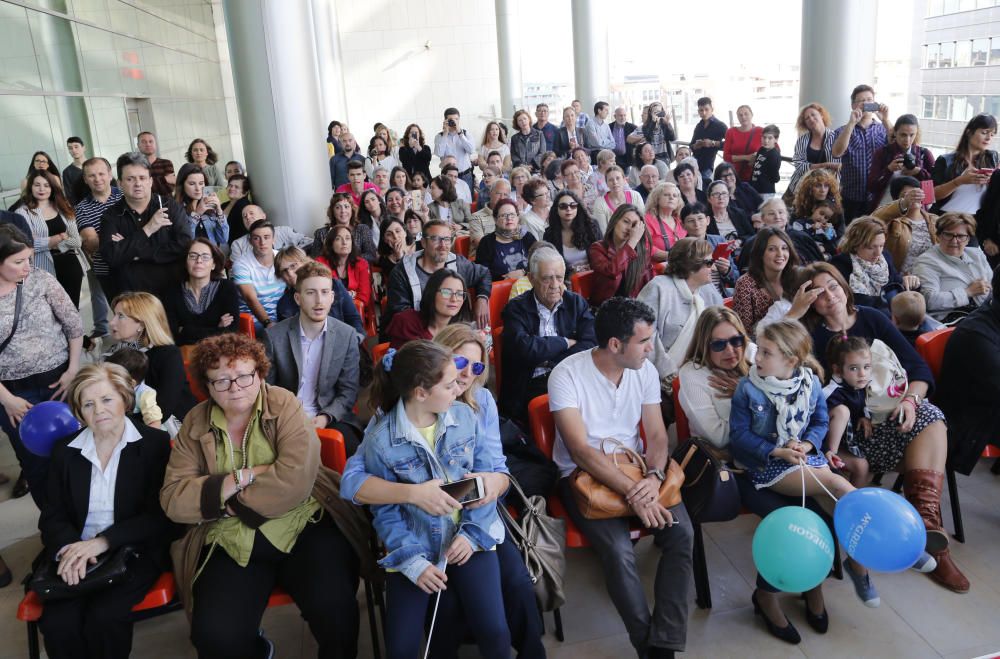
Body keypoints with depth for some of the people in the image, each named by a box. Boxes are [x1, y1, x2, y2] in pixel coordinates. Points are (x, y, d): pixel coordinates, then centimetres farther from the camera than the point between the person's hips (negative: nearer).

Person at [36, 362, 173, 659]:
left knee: (104, 618, -28)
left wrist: (102, 542, -20)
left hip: (134, 552, -3)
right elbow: (52, 516, 6)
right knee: (57, 623, -23)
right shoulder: (65, 451, 9)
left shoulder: (155, 443, -3)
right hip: (76, 555, 3)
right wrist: (69, 548, -16)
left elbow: (159, 515, -8)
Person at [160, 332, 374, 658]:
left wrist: (231, 503, -9)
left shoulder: (284, 405, -3)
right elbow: (173, 500, -3)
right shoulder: (195, 424, 6)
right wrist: (241, 478, -13)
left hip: (303, 525, -2)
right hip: (231, 542, 3)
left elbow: (296, 479, -16)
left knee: (334, 608, -26)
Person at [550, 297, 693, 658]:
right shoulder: (567, 374, -16)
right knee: (619, 551, -28)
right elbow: (580, 450, -21)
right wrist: (632, 492, -28)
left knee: (681, 532, -20)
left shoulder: (645, 370, 0)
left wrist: (653, 476, -20)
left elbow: (657, 434, 2)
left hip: (634, 468, 5)